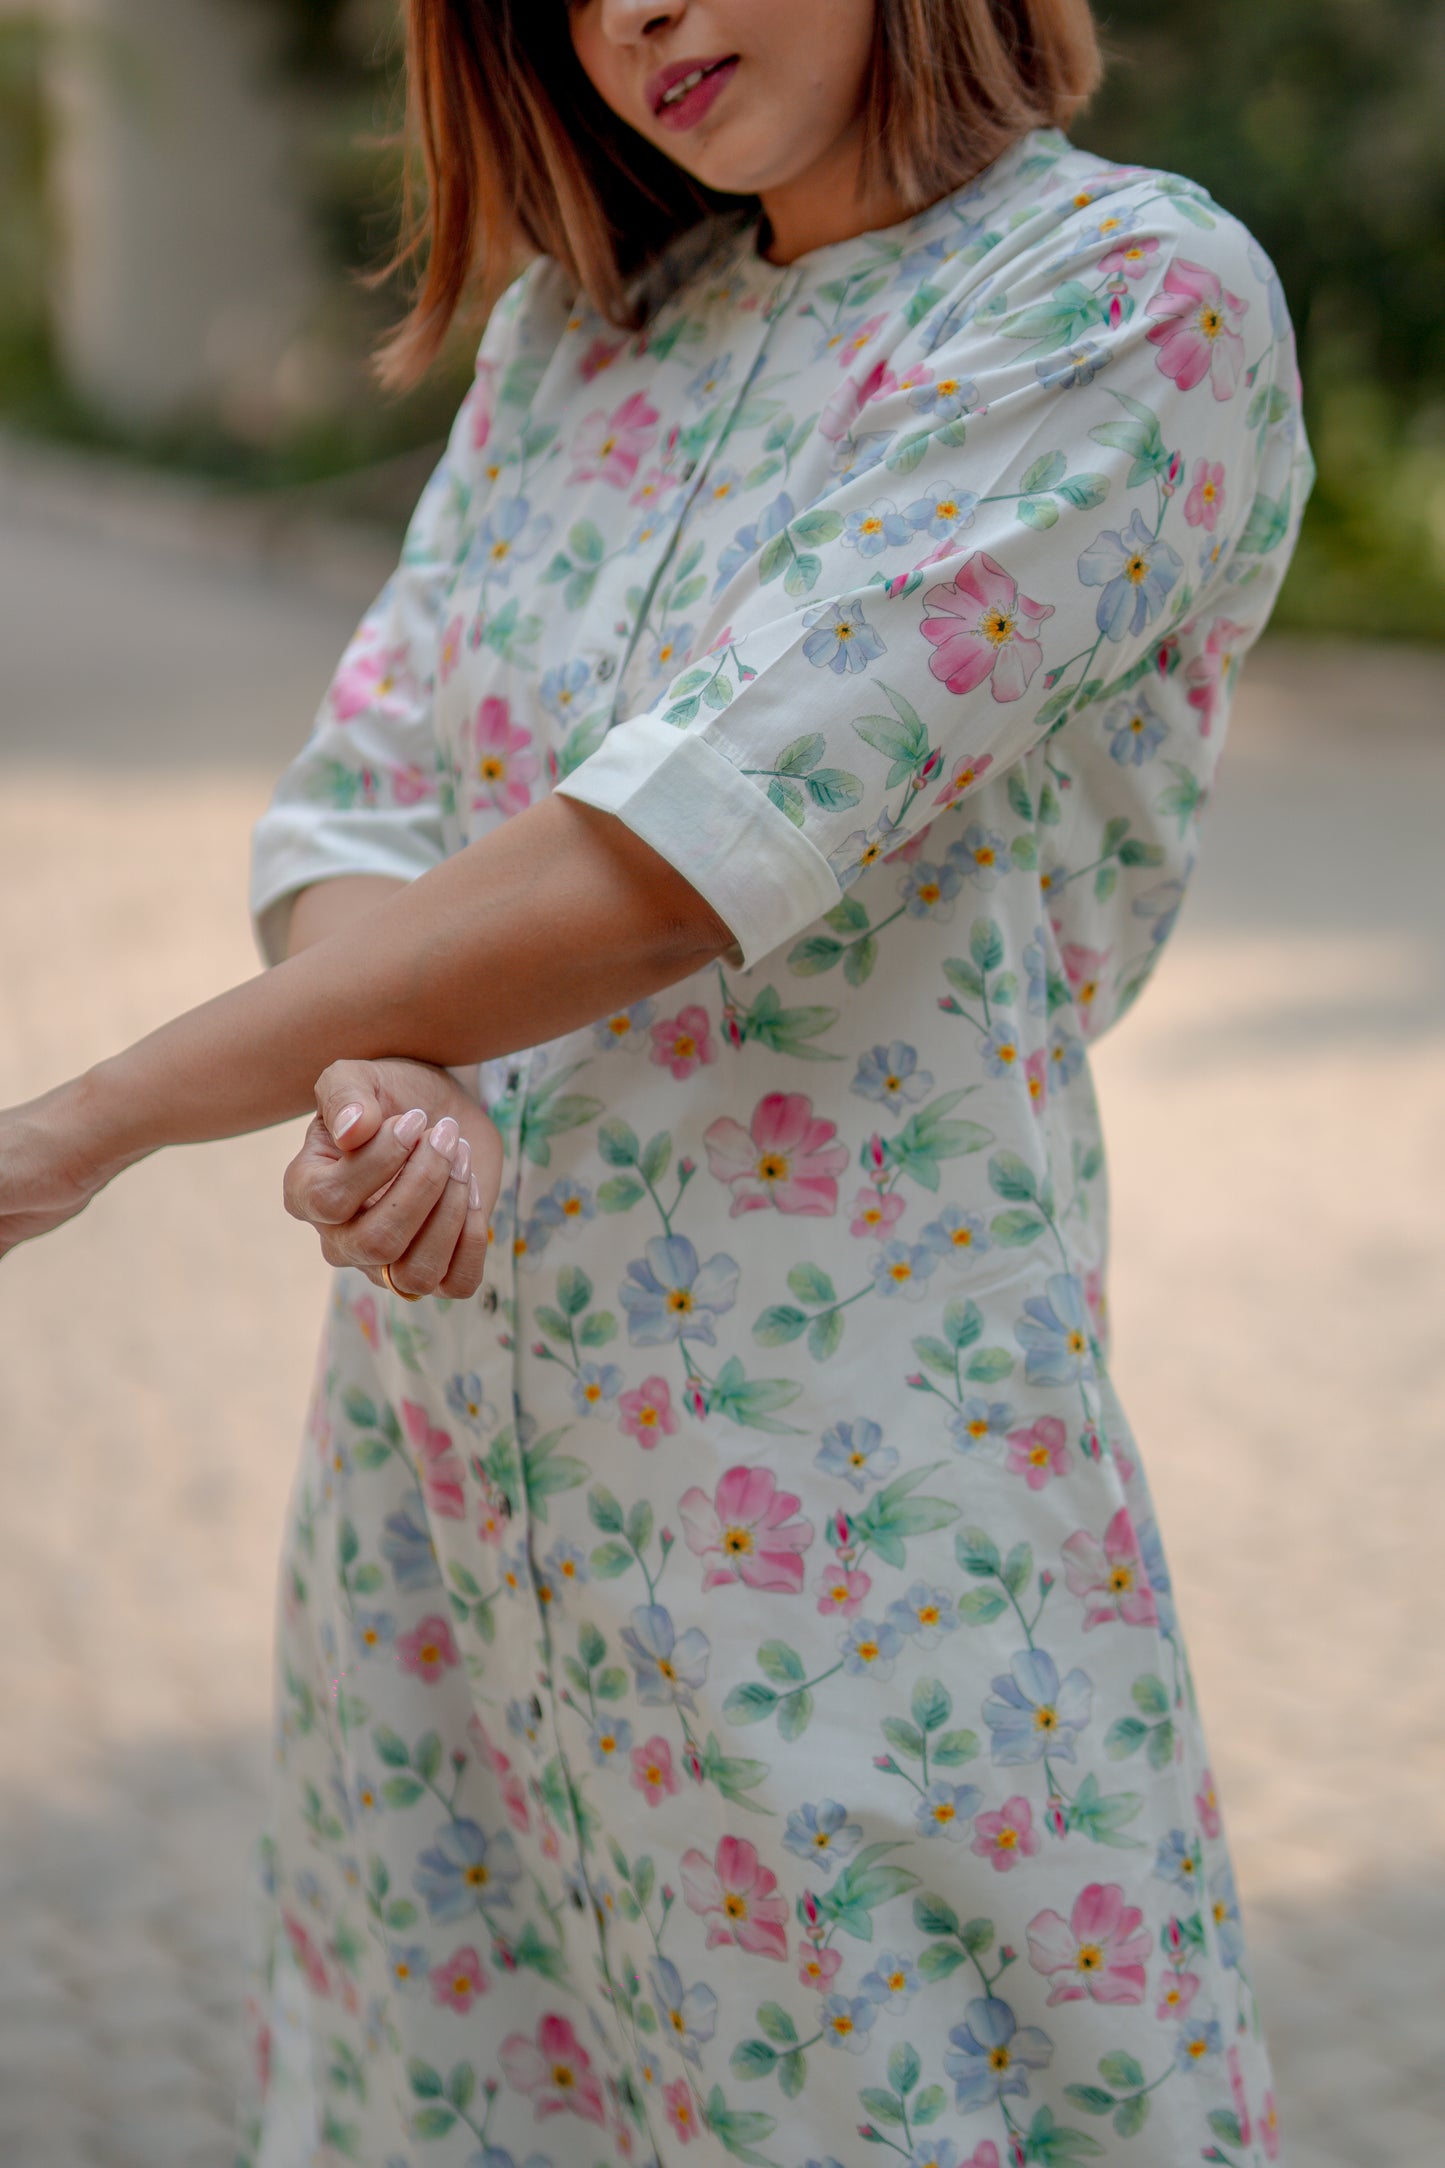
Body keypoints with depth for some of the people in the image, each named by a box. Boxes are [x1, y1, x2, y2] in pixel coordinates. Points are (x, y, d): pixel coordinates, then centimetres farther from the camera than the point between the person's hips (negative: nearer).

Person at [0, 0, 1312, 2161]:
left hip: (855, 1499, -5)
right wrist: (383, 1095, -19)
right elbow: (354, 813, 5)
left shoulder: (1139, 293, -10)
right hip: (441, 1455, 6)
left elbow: (691, 848, -19)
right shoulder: (578, 324, 11)